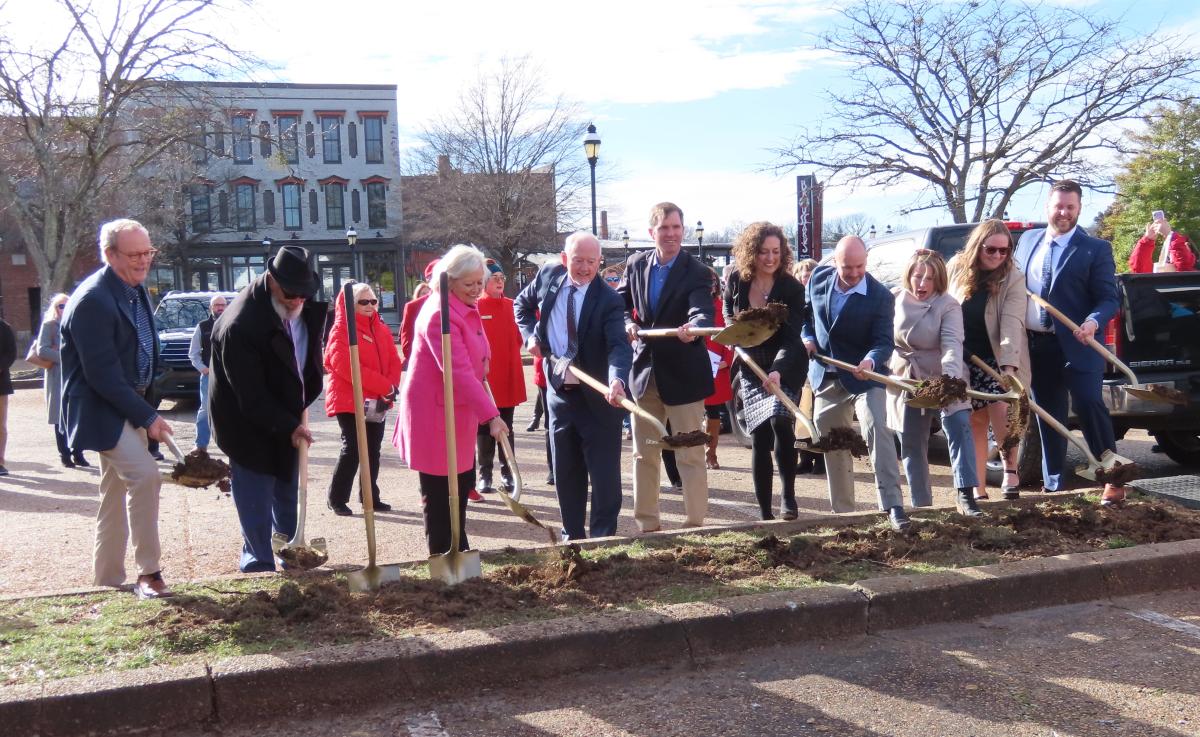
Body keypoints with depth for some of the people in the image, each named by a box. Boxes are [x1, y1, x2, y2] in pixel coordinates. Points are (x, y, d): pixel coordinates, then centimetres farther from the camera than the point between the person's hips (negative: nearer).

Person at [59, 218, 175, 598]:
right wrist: (147, 416, -22)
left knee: (118, 493, 15)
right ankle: (148, 572, -10)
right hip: (100, 409, -9)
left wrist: (144, 407, 14)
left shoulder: (135, 289, 7)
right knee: (145, 476, -22)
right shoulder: (92, 299, -22)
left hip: (129, 404, 9)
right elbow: (101, 374, -24)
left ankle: (108, 581, 26)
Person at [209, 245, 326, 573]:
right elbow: (251, 396, -25)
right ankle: (259, 563, 11)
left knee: (288, 493, 16)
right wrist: (289, 426, -23)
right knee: (255, 499, 0)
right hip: (248, 421, -7)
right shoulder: (239, 325, -29)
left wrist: (304, 402, 3)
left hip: (288, 417, 7)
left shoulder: (307, 308, -7)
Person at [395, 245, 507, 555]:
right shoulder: (439, 314, -22)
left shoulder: (467, 308, 9)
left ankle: (459, 551, 31)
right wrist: (490, 414, -32)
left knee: (463, 480, 17)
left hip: (458, 409, 10)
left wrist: (481, 361, 6)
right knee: (440, 491, -1)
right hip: (433, 412, -10)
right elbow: (458, 372, -29)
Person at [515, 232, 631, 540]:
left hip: (597, 396, -5)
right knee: (566, 471, 14)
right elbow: (523, 303, 18)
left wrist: (617, 380, -47)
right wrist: (530, 334, 1)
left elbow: (618, 345, -28)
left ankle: (603, 537, 11)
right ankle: (572, 535, 27)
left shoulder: (609, 300, -16)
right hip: (559, 391, 5)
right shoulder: (548, 275, -1)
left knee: (605, 473, 0)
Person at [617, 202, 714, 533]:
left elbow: (703, 312, -27)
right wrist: (628, 323, -8)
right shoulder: (636, 264, 3)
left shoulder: (697, 272, -11)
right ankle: (647, 524, 25)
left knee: (690, 455, 2)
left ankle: (695, 525, 10)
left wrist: (693, 328, -49)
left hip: (683, 375, -5)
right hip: (644, 370, 5)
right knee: (643, 454, 13)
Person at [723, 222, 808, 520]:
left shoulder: (792, 288, -18)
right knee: (759, 438, 0)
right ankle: (764, 511, 10)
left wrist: (777, 371, -40)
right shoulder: (736, 281, -7)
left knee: (780, 420, -25)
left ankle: (788, 495, -7)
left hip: (785, 367, -3)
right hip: (752, 367, 3)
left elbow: (791, 338, -25)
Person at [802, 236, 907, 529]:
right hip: (825, 378, 4)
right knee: (832, 446, 12)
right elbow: (806, 312, 14)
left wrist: (870, 361, -36)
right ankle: (843, 511, 25)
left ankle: (892, 506, -23)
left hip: (864, 377, -4)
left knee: (877, 429, -24)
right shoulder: (818, 279, -3)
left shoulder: (880, 296, -15)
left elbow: (884, 342, -16)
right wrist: (808, 337, -4)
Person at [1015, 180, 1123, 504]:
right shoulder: (1028, 240, 12)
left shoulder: (1096, 248, -2)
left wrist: (1093, 322, -25)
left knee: (1089, 406, -12)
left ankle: (1113, 480, 1)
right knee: (1048, 417, 11)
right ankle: (1054, 485, 21)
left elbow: (1109, 298, -4)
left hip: (1076, 346, -4)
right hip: (1036, 345, 5)